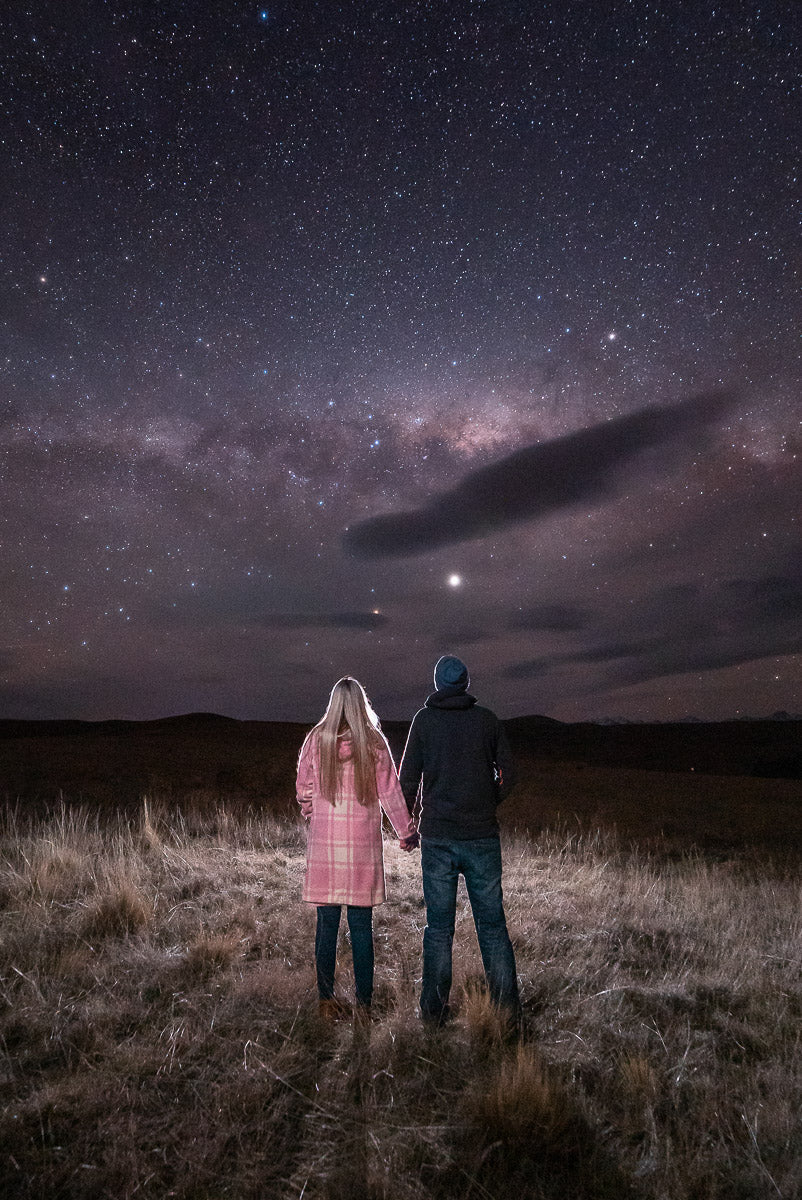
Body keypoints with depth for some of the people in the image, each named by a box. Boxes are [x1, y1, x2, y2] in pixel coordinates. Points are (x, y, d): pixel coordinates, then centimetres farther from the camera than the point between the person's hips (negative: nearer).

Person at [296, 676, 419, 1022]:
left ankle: (326, 1001, 18)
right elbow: (390, 793, -1)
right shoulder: (374, 742, -4)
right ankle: (363, 1004, 13)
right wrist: (407, 833, 11)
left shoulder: (316, 739, -2)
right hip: (363, 843, -1)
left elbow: (303, 791, 4)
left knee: (327, 924, 9)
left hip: (324, 842, 1)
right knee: (361, 925, 7)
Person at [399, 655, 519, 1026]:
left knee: (438, 927, 10)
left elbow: (408, 778, -2)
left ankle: (434, 1009, 17)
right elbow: (507, 775, 3)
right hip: (482, 837, 1)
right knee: (492, 923, 10)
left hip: (437, 838, 0)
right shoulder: (487, 719, 1)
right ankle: (506, 1006, 14)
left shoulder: (424, 719, -1)